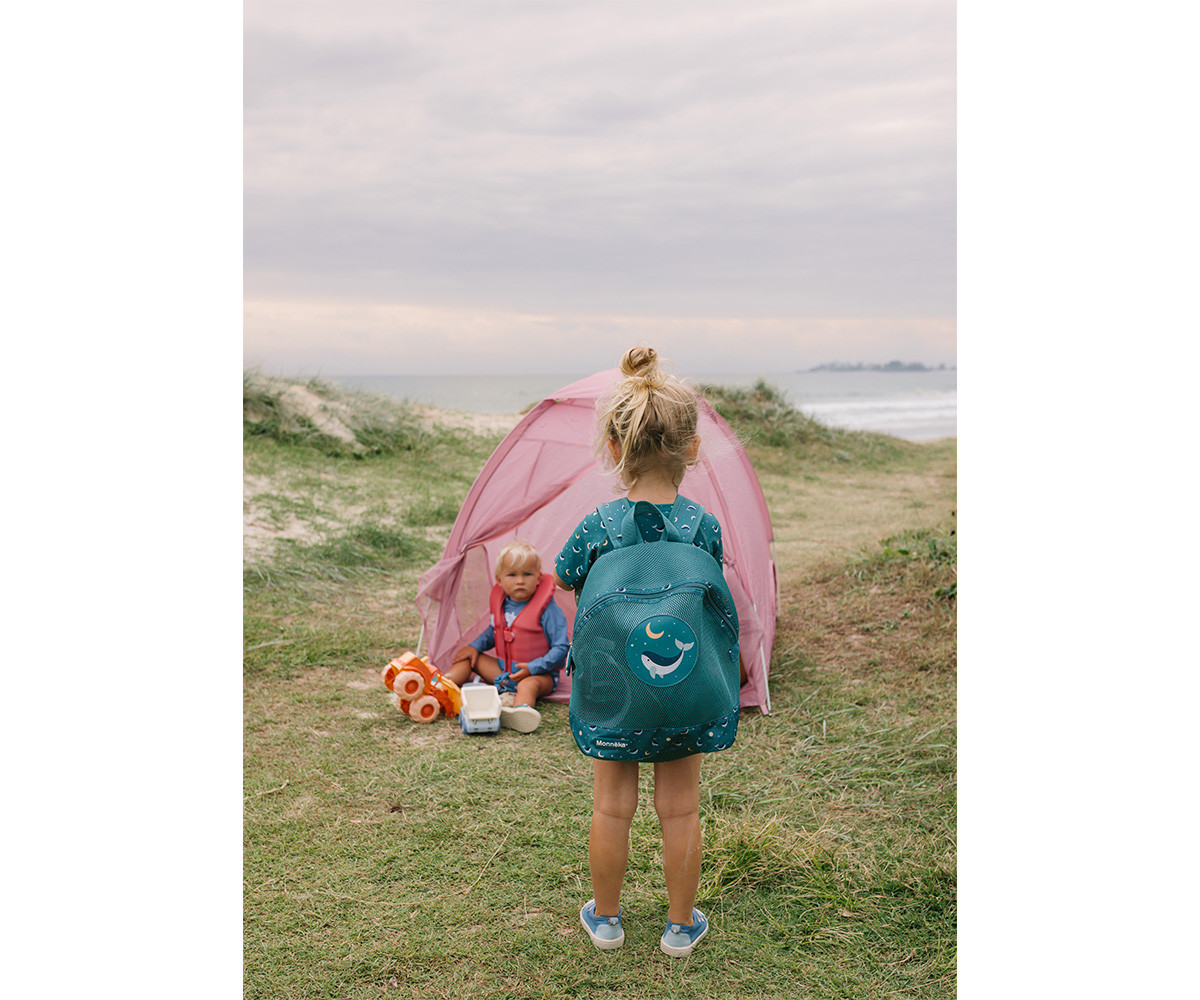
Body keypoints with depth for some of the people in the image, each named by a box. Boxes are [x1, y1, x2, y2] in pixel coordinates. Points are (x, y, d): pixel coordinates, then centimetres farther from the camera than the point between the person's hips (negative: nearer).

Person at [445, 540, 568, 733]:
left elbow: (561, 648, -16)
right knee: (470, 657, 2)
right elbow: (493, 631, 25)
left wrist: (533, 667, -23)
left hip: (539, 673, -7)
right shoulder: (501, 603, 5)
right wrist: (475, 646, 6)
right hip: (504, 671, 7)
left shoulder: (547, 610, -15)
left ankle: (521, 708, -70)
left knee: (529, 684, -39)